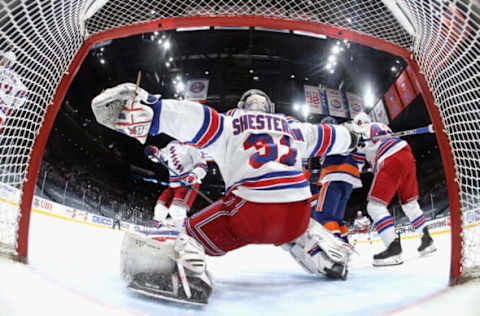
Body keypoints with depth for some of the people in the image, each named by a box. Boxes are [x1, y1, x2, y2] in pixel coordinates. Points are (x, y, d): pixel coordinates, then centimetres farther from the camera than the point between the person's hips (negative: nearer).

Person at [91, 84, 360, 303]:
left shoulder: (229, 125, 12)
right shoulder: (292, 129, 24)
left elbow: (196, 119, -4)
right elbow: (327, 137, 37)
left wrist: (150, 108, -13)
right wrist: (351, 138, 57)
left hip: (249, 211, -5)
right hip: (296, 213, 6)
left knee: (193, 233, 10)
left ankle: (189, 268, -21)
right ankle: (330, 256, 23)